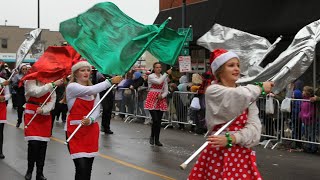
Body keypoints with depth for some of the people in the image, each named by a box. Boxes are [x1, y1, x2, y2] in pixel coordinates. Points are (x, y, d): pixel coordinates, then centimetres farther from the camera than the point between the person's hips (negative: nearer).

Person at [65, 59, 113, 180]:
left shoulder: (94, 90, 11)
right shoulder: (71, 87, -9)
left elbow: (97, 110, 0)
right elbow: (90, 90, -27)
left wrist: (90, 120, -21)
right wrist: (110, 81, -28)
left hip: (91, 130, 6)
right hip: (75, 130, -6)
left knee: (88, 167, 9)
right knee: (81, 167, -14)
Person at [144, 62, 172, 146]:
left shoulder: (164, 77, 12)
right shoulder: (151, 76, -2)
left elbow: (166, 91, 8)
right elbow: (159, 81, -23)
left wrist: (162, 96, -12)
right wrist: (167, 73, -19)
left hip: (161, 100, 4)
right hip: (152, 100, -4)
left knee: (159, 121, 4)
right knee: (155, 120, -13)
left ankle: (157, 140, 12)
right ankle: (152, 136, 12)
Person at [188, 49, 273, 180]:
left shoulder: (248, 96, 9)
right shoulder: (213, 91, -7)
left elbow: (254, 127, -3)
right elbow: (240, 96, -25)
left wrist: (230, 139, -19)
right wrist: (260, 87, -7)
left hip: (243, 154, 5)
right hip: (218, 154, -4)